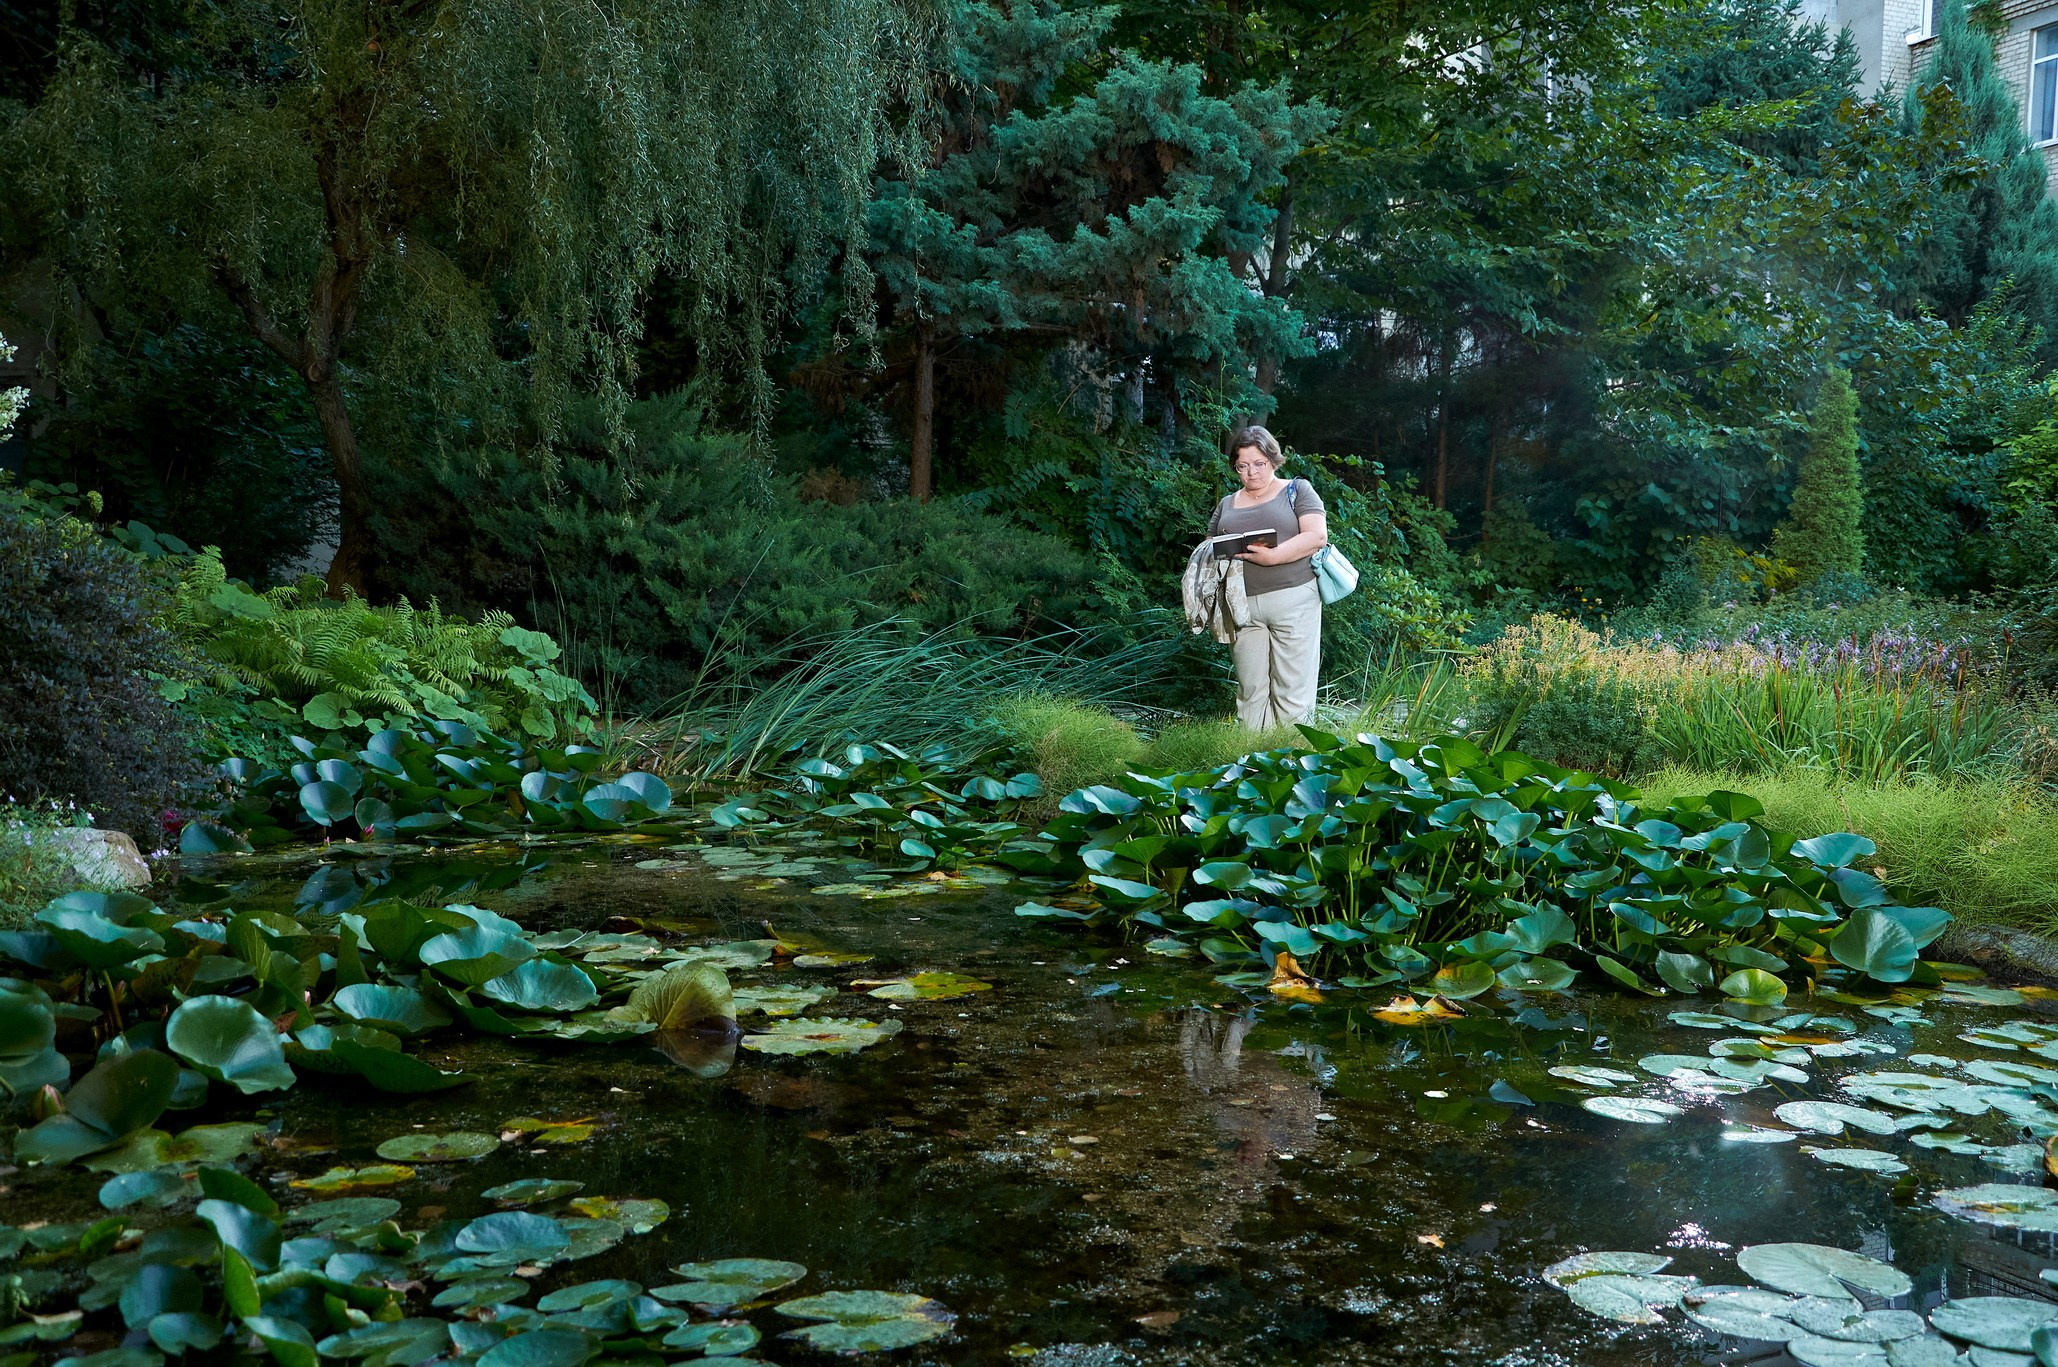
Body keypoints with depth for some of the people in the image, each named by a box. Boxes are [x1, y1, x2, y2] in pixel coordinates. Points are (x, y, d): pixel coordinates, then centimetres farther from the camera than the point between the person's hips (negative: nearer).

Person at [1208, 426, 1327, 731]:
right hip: (1243, 607, 4)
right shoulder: (1226, 505, 19)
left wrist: (1272, 556, -18)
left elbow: (1317, 536, -7)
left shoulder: (1297, 490, 6)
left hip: (1292, 600, -4)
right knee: (1250, 691, 2)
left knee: (1293, 691, -6)